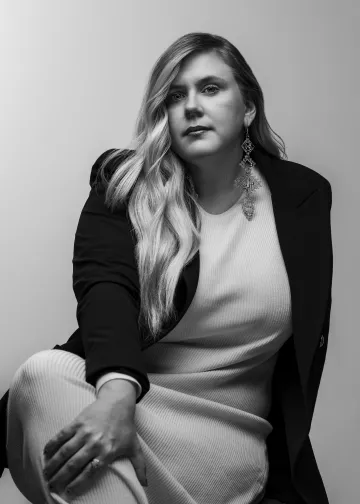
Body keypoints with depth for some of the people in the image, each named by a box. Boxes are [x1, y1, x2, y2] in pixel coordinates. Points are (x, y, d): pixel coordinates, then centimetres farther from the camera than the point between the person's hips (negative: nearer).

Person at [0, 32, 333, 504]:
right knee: (42, 373, -32)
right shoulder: (124, 184, 2)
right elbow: (103, 285, -16)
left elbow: (307, 343, 9)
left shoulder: (301, 194, 5)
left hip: (229, 432, 0)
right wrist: (117, 389, -37)